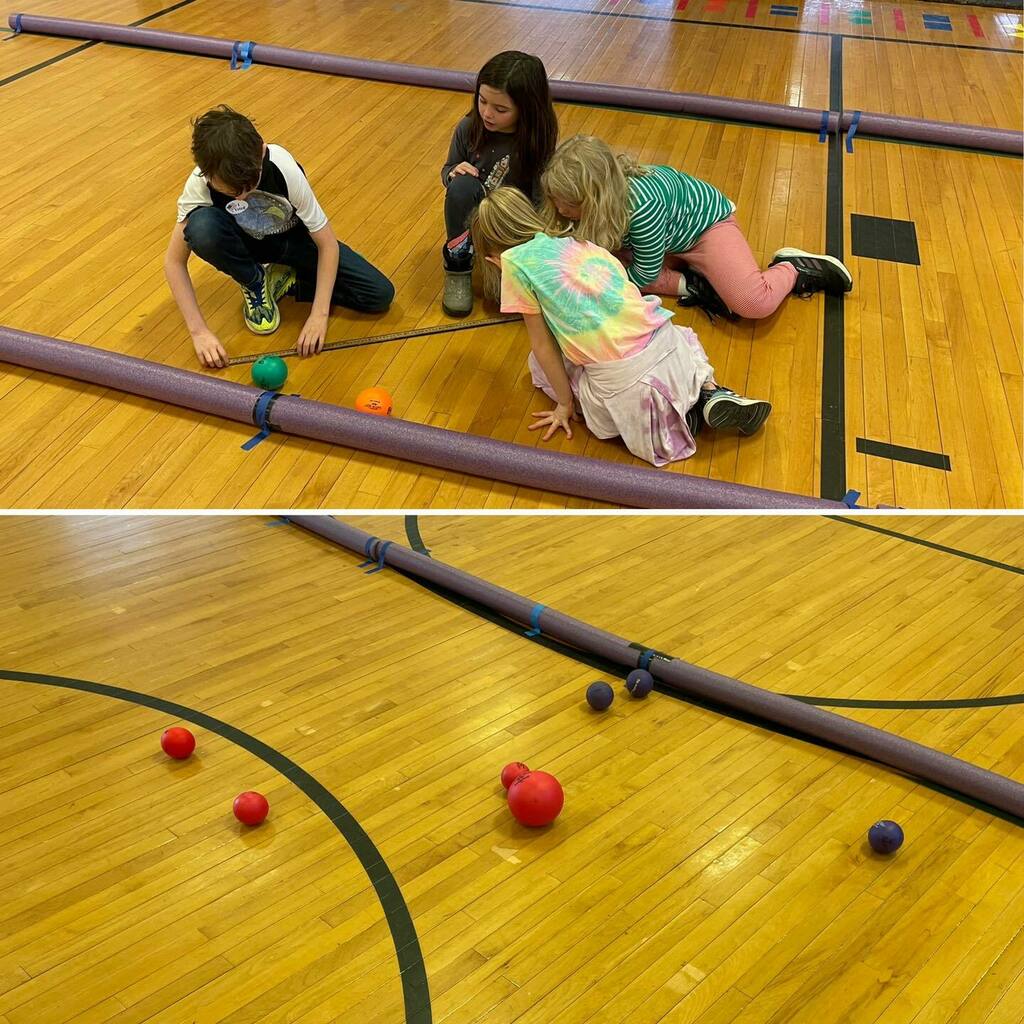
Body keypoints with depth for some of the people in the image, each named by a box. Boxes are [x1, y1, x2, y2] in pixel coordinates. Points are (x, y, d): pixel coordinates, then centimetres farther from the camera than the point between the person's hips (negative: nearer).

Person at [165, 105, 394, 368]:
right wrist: (199, 331, -28)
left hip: (294, 238, 0)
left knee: (380, 295, -17)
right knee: (201, 226, -38)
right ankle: (254, 283, -7)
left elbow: (327, 244, -24)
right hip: (246, 243, 0)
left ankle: (282, 279, 1)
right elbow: (174, 261, -21)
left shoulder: (285, 169, -34)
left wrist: (319, 315, -28)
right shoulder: (199, 184, -30)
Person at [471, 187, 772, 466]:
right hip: (667, 344, 7)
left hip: (622, 377, -7)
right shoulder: (577, 243, 21)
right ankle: (711, 392, 9)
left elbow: (542, 345, 5)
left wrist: (565, 403, 16)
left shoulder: (515, 260, 3)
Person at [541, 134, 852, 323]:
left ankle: (794, 268, 6)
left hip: (706, 221, -8)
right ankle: (691, 283, -1)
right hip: (672, 232, 8)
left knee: (755, 302, -26)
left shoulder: (641, 207, -42)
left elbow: (645, 273, -27)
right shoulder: (604, 193, -20)